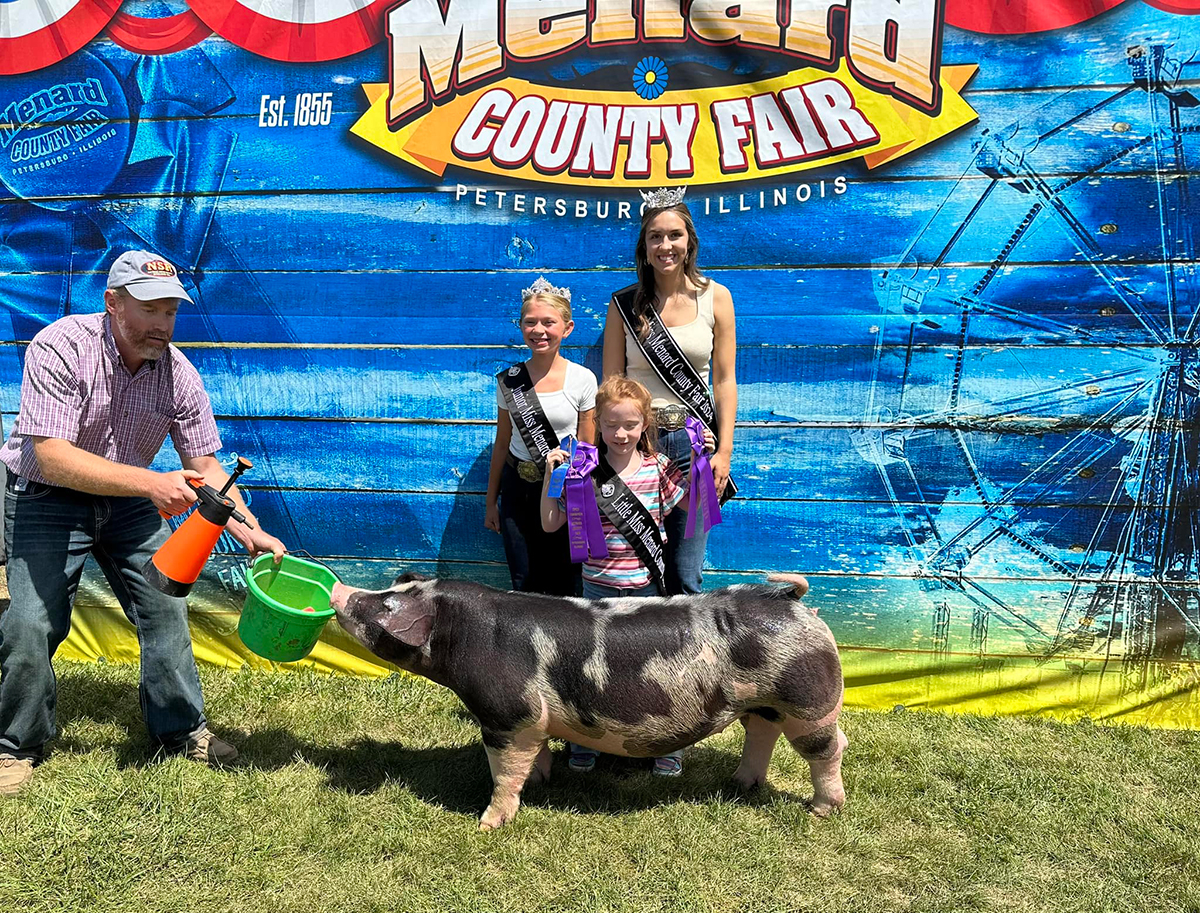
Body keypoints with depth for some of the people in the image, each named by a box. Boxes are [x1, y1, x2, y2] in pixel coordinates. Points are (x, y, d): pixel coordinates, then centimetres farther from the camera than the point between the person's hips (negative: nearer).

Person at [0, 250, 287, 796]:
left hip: (130, 501, 4)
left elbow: (205, 467, -6)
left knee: (166, 609, 1)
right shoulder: (60, 347, -25)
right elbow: (52, 458, -32)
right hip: (47, 500, -4)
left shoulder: (178, 373, -12)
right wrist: (150, 484, -42)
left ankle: (182, 732, 19)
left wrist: (251, 532, -20)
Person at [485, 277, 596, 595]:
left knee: (564, 582, 4)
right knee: (524, 582, 7)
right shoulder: (508, 381, 1)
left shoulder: (582, 380, -5)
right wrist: (491, 502, 11)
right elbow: (502, 443, 8)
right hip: (518, 488, 2)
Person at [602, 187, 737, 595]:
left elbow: (724, 380, 4)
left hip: (693, 439, 0)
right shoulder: (624, 304, 4)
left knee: (686, 576, 4)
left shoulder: (715, 297, 4)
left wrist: (724, 452, -2)